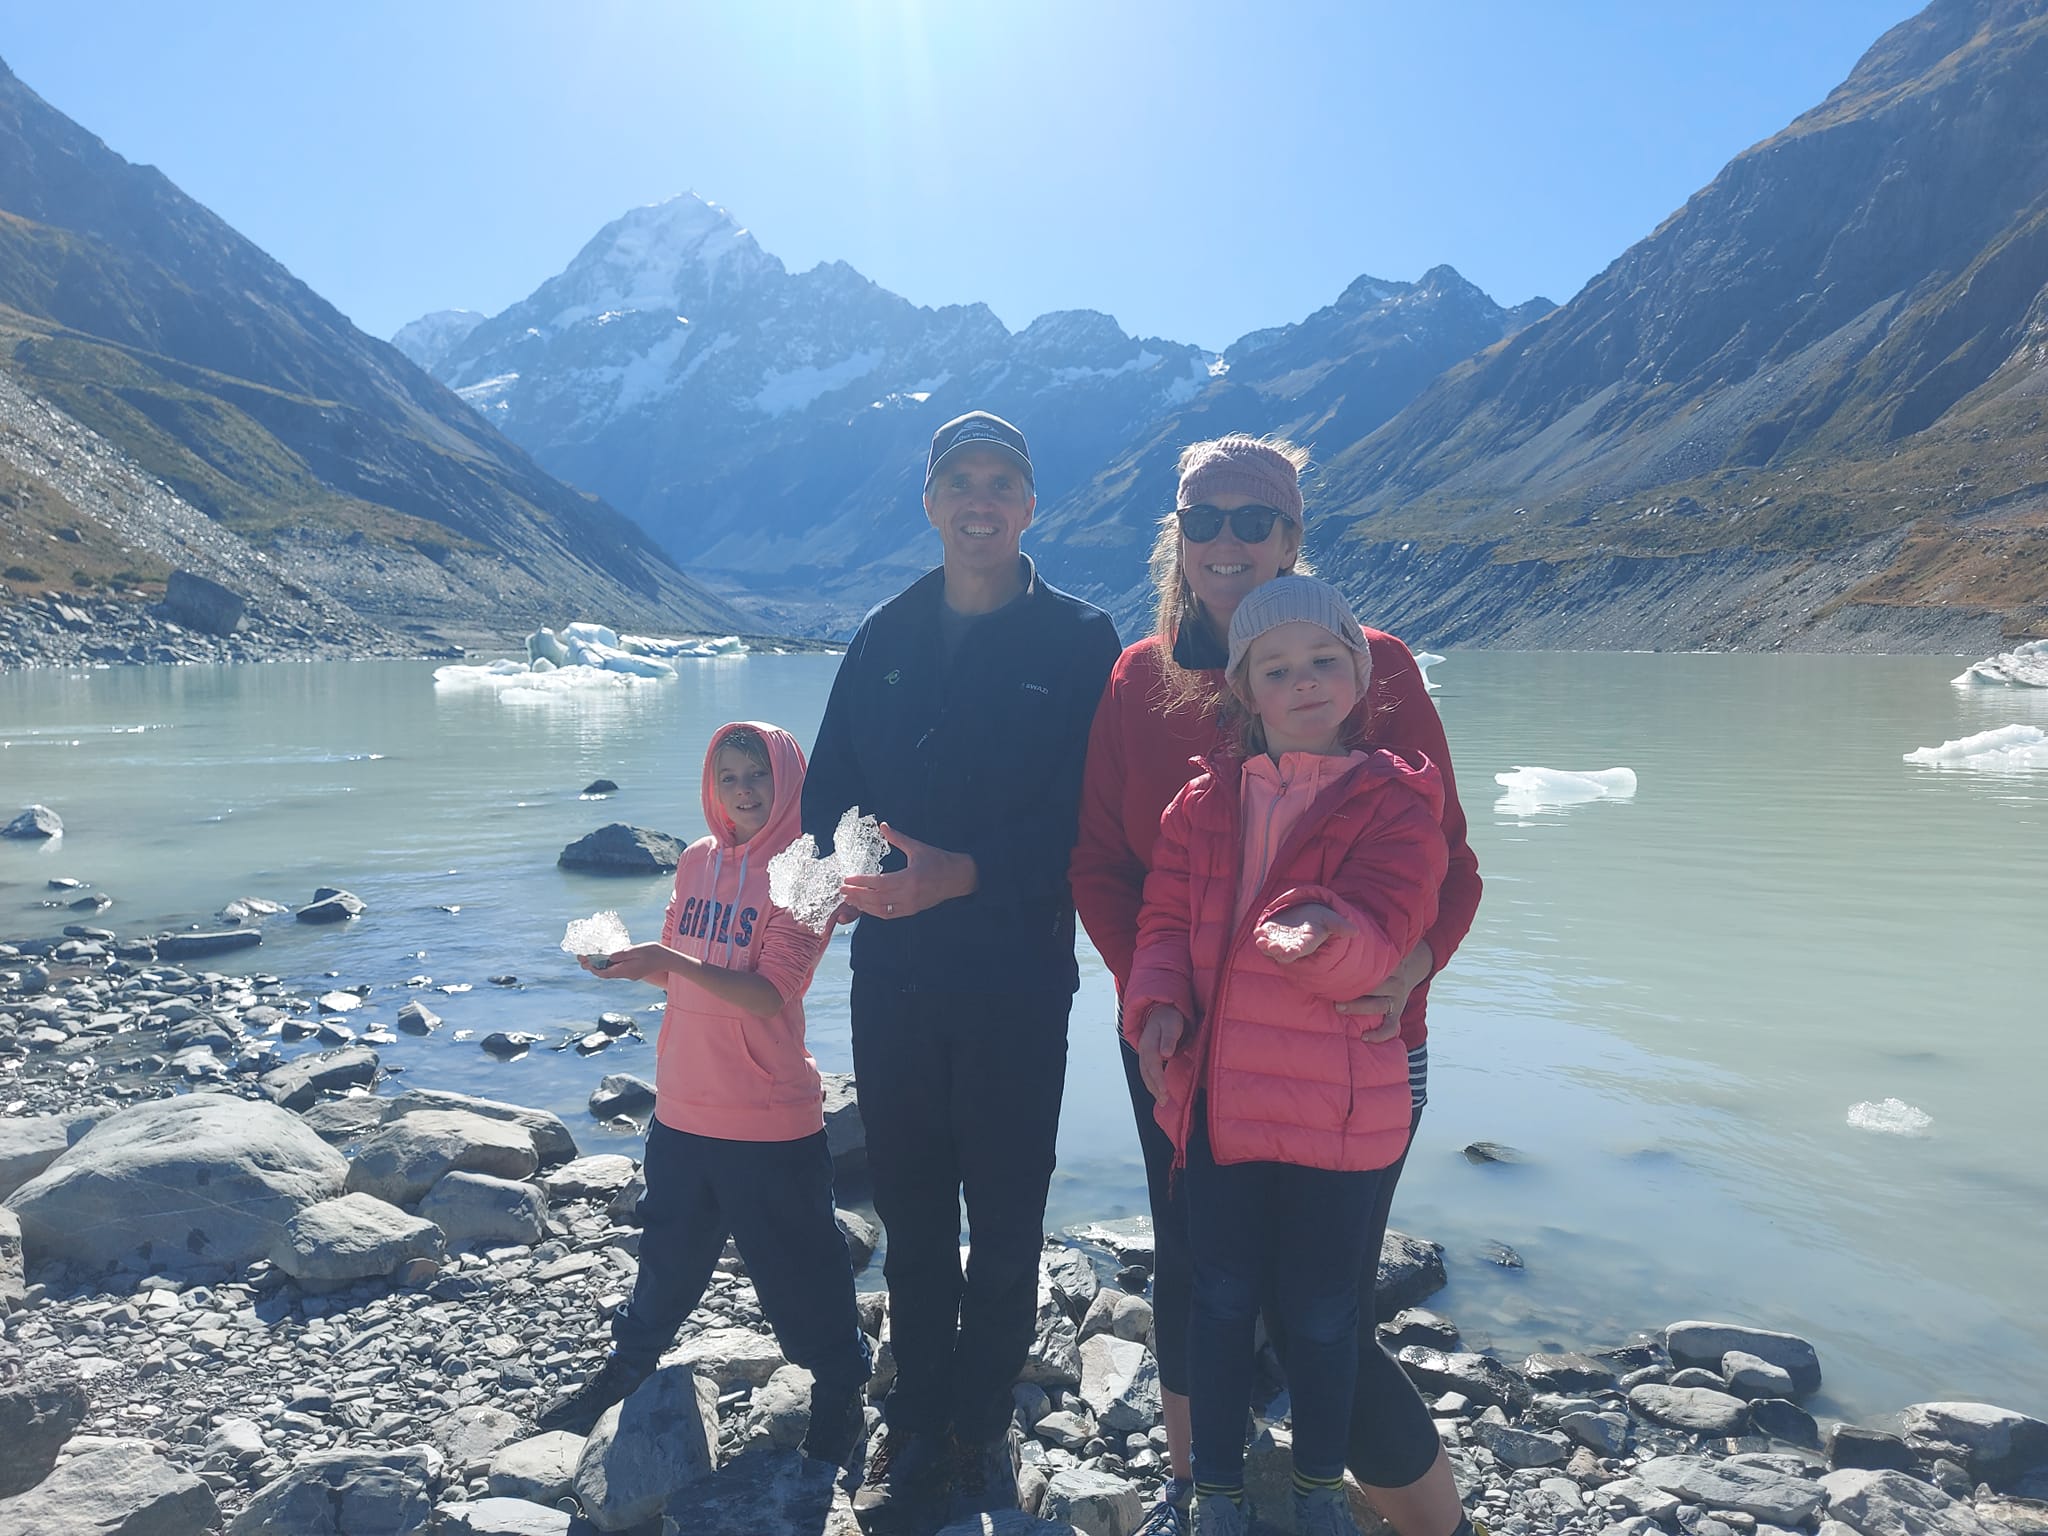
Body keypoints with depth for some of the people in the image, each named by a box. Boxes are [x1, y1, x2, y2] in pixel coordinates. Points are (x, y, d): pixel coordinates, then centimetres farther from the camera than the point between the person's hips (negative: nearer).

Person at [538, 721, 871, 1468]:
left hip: (770, 1123, -5)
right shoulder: (697, 862, 4)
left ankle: (841, 1390, 28)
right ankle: (627, 1367, 43)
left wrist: (674, 960, -31)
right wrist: (629, 964, -6)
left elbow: (769, 996, -21)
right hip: (683, 1107, 5)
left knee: (796, 1266, 7)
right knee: (668, 1255, 22)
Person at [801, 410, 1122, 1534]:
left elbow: (1089, 818, -10)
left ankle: (978, 1431, 27)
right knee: (910, 1213, 13)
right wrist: (848, 871, -13)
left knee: (1005, 1221, 8)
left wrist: (966, 872, -22)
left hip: (1017, 982, -3)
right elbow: (826, 790, 8)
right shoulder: (885, 638, 9)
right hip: (893, 975, 3)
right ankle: (916, 1430, 29)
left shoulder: (1079, 642, -2)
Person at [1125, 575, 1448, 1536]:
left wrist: (1316, 934, -38)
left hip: (1338, 1104, -2)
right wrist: (1160, 1007, -12)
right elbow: (1166, 919, 7)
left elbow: (1377, 939, -16)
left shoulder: (1395, 799, -5)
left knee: (1322, 1311, 12)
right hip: (1218, 1091, 2)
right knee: (1222, 1298, 13)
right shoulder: (1206, 800, 5)